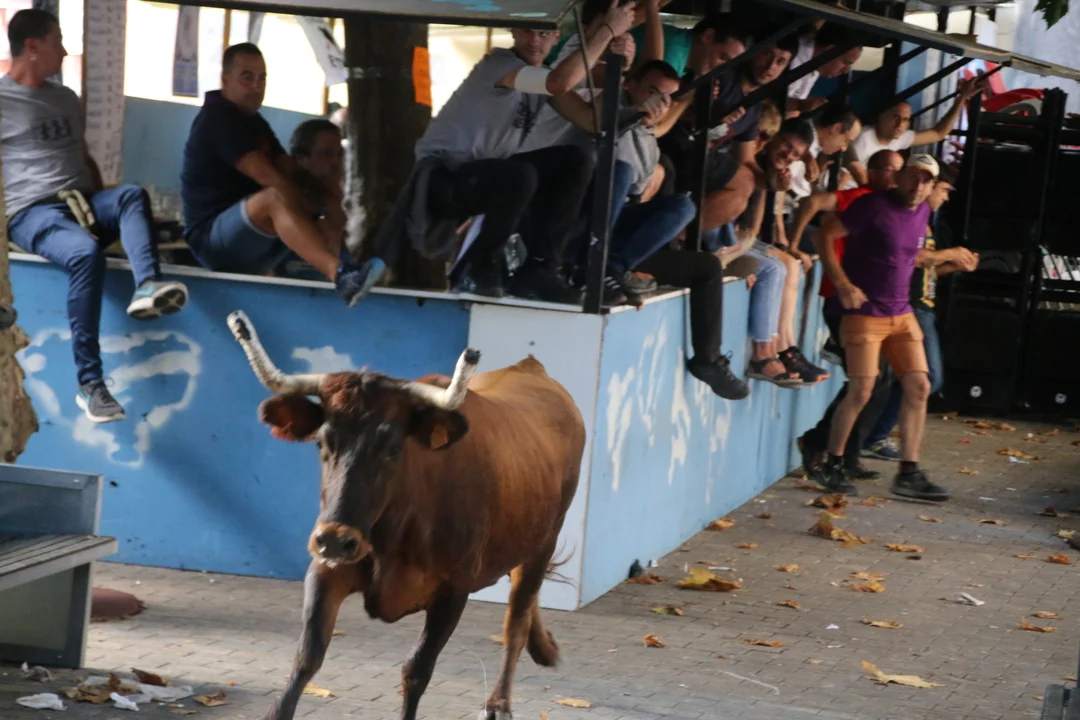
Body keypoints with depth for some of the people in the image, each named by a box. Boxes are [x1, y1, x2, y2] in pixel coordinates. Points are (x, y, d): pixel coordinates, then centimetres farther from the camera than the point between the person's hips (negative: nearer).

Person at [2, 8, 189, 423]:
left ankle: (148, 286, -56)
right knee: (86, 253, -38)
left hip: (82, 203, 6)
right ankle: (89, 384, -36)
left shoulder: (66, 99, 26)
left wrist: (107, 208, 17)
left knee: (132, 194, -28)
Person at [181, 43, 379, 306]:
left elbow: (291, 173, 5)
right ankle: (341, 274, -58)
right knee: (276, 199, -35)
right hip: (210, 238, -10)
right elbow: (264, 175, -21)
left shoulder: (255, 123, 18)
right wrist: (318, 208, -21)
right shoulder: (217, 118, -11)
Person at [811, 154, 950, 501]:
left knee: (918, 387, 0)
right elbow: (824, 236, -13)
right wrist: (842, 283, -19)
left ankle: (909, 473, 5)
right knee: (861, 391, -9)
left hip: (902, 314, 7)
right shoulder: (875, 206, -12)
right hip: (864, 312, -7)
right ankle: (831, 466, 6)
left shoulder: (923, 212, 9)